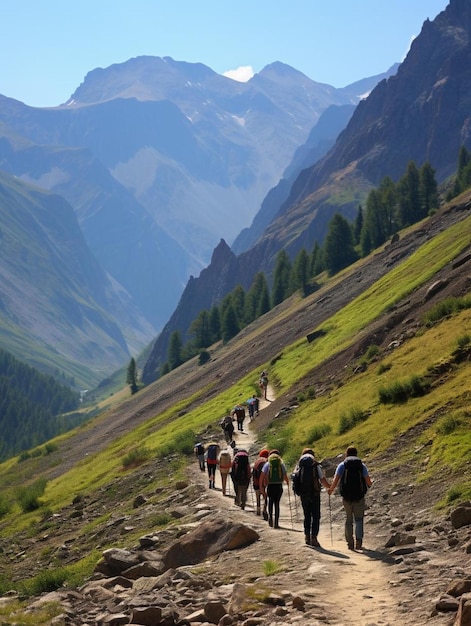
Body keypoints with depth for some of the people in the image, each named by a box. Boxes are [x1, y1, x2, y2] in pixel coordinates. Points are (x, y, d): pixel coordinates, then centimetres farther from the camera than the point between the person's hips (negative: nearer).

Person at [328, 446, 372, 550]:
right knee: (358, 519, 8)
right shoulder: (362, 465, 4)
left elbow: (336, 480, -8)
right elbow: (368, 482, -1)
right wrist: (369, 484, 22)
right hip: (359, 497, 0)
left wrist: (330, 490, 10)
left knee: (349, 519, 14)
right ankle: (358, 541, -10)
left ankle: (350, 543, 13)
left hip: (346, 497, 0)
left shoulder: (342, 465, 3)